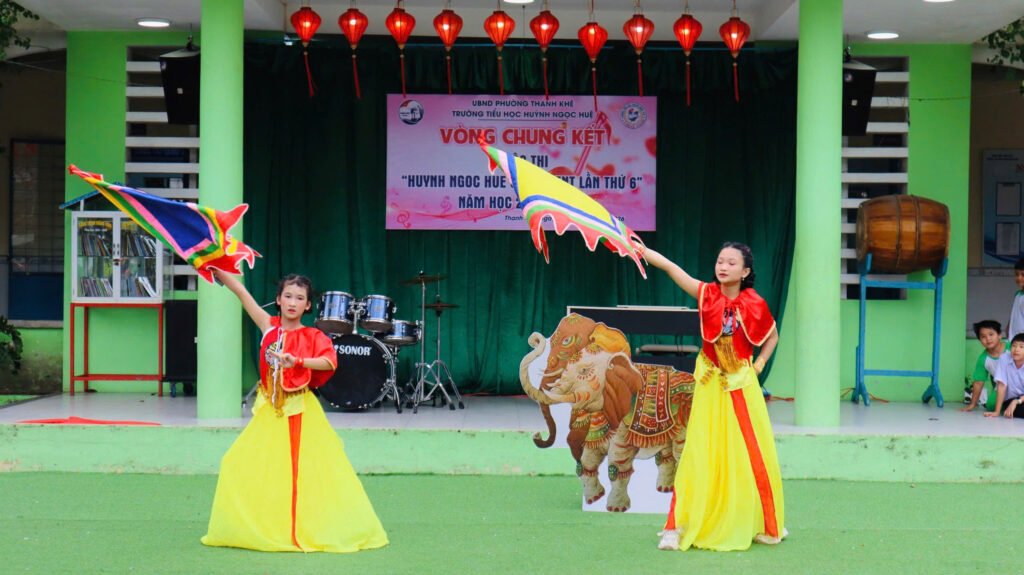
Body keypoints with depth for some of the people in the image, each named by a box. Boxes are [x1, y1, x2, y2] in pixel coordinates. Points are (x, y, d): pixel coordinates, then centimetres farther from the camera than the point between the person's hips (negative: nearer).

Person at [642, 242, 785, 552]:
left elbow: (772, 335, 11)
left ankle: (764, 526, 25)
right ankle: (678, 528, 2)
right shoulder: (707, 294, -9)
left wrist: (759, 364, 1)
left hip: (742, 386, 1)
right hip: (710, 384, -1)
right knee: (699, 455, -2)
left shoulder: (754, 304, -8)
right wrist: (639, 249, -29)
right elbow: (669, 266, -20)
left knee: (753, 455, 7)